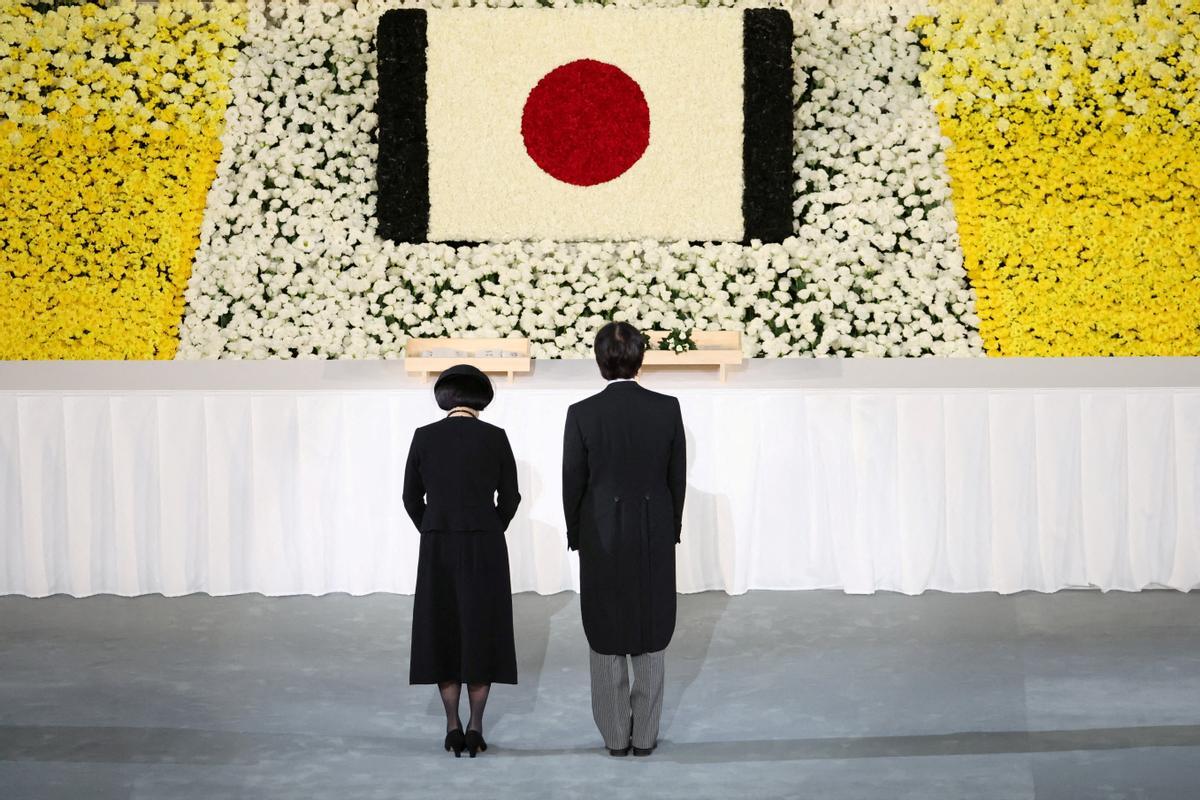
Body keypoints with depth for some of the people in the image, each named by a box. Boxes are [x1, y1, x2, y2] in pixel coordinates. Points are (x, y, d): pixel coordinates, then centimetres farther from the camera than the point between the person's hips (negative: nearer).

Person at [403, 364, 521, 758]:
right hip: (485, 548, -1)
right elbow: (509, 497, 0)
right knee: (480, 635, 7)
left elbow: (412, 497, 3)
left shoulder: (424, 436, -1)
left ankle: (453, 726, 8)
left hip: (437, 549, 1)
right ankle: (475, 728, 5)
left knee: (444, 634, 11)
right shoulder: (496, 437, -3)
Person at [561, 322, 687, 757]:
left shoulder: (582, 414, -12)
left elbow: (573, 483, -6)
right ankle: (645, 735, 17)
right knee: (650, 638, 11)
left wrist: (576, 535, 9)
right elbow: (678, 476, 0)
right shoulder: (668, 408, -7)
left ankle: (616, 736, 16)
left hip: (602, 537, -1)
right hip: (655, 537, 2)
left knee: (607, 639, 10)